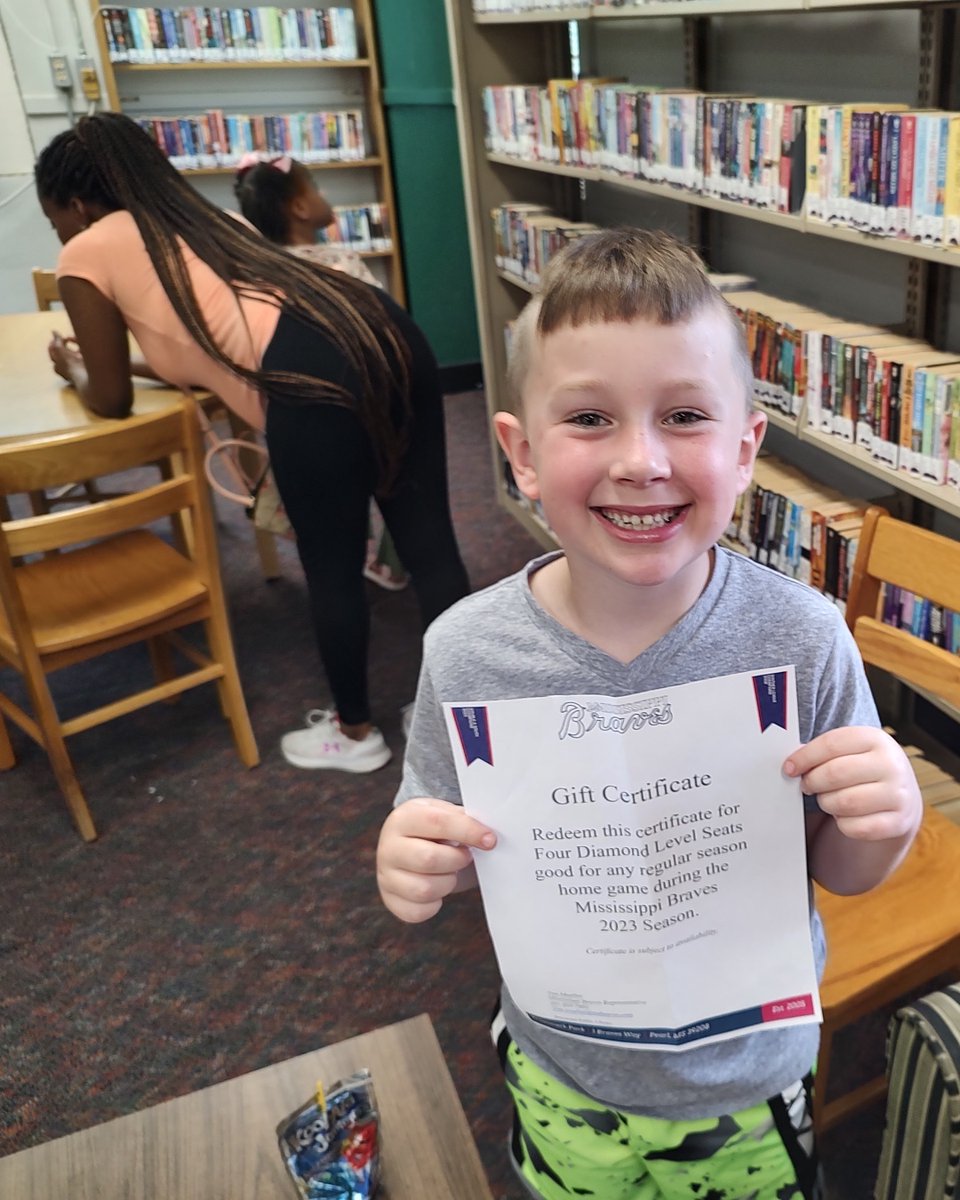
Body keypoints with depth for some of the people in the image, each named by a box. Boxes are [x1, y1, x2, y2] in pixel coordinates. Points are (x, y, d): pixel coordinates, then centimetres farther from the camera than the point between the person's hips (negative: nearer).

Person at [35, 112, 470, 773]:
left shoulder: (87, 255, 14)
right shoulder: (197, 216, 33)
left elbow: (112, 401, 21)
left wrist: (75, 370, 41)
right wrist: (133, 360, 51)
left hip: (315, 377, -8)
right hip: (385, 330, 8)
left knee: (331, 570, 11)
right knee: (430, 543, 15)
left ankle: (355, 732, 32)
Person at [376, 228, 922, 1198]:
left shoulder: (801, 638, -22)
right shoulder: (465, 653, -22)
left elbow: (839, 872, -8)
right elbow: (441, 853, -6)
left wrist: (883, 826, -29)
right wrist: (413, 873, -28)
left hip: (748, 1079, 0)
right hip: (562, 1080, 1)